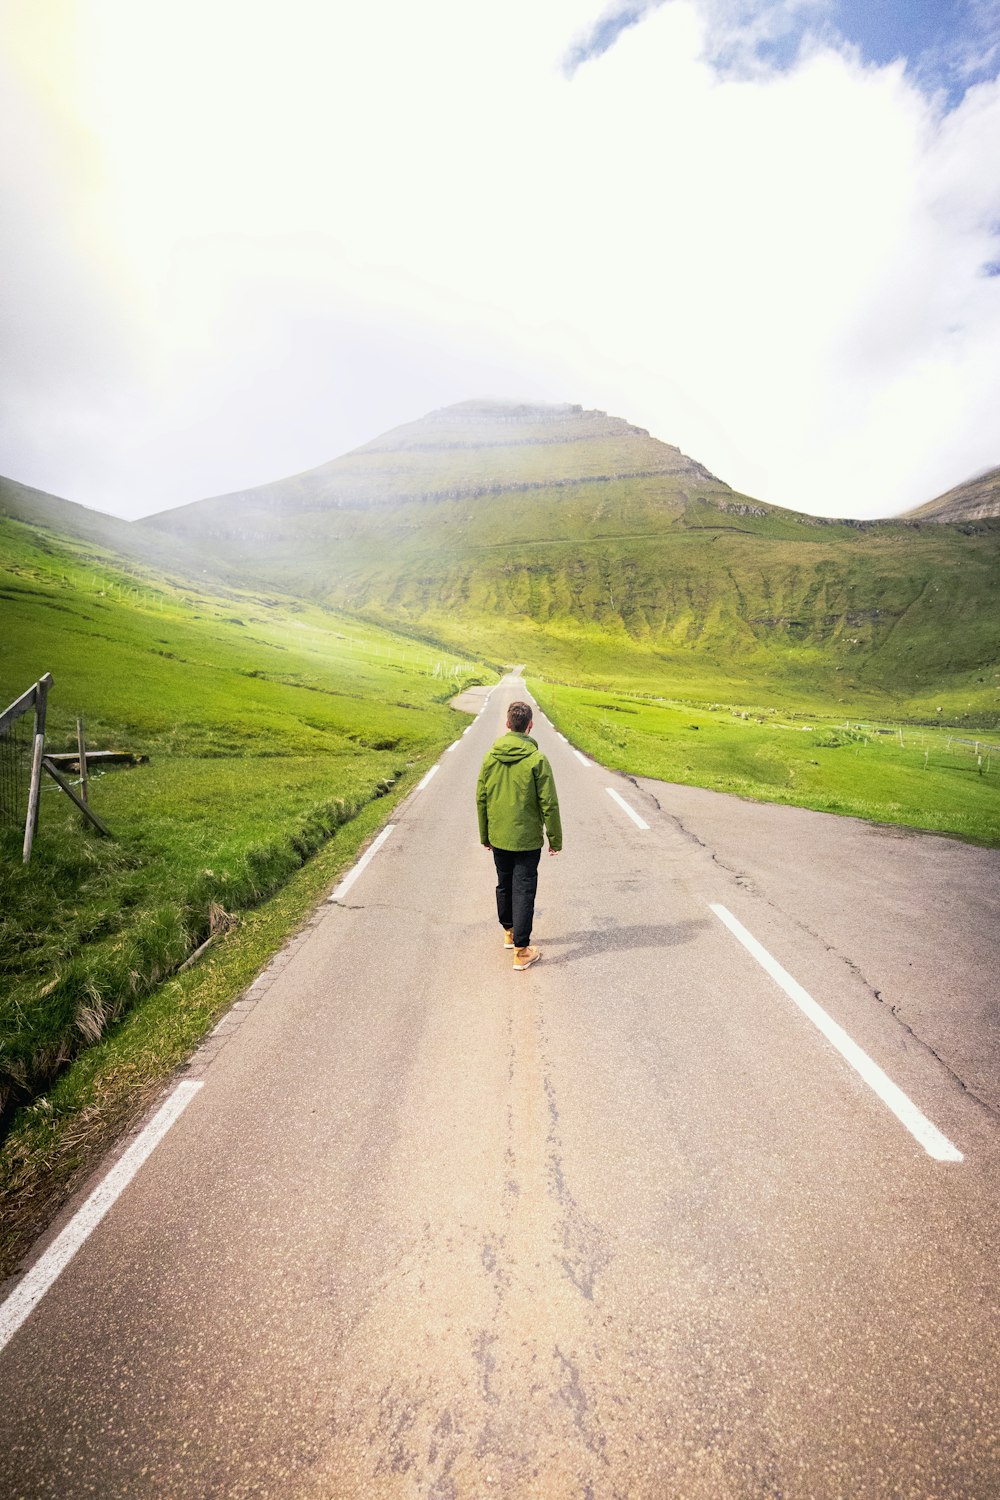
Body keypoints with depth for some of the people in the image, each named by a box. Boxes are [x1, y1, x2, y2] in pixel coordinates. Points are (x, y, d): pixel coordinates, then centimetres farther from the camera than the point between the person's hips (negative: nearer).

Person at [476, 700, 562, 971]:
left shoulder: (490, 757, -3)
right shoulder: (537, 760, -15)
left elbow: (481, 799, 4)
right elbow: (549, 804, -12)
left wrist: (484, 835, 15)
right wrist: (555, 839, -1)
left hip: (498, 837, 4)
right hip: (527, 839, -4)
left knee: (504, 885, 21)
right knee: (523, 891, 3)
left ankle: (509, 932, 40)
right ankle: (521, 951, 8)